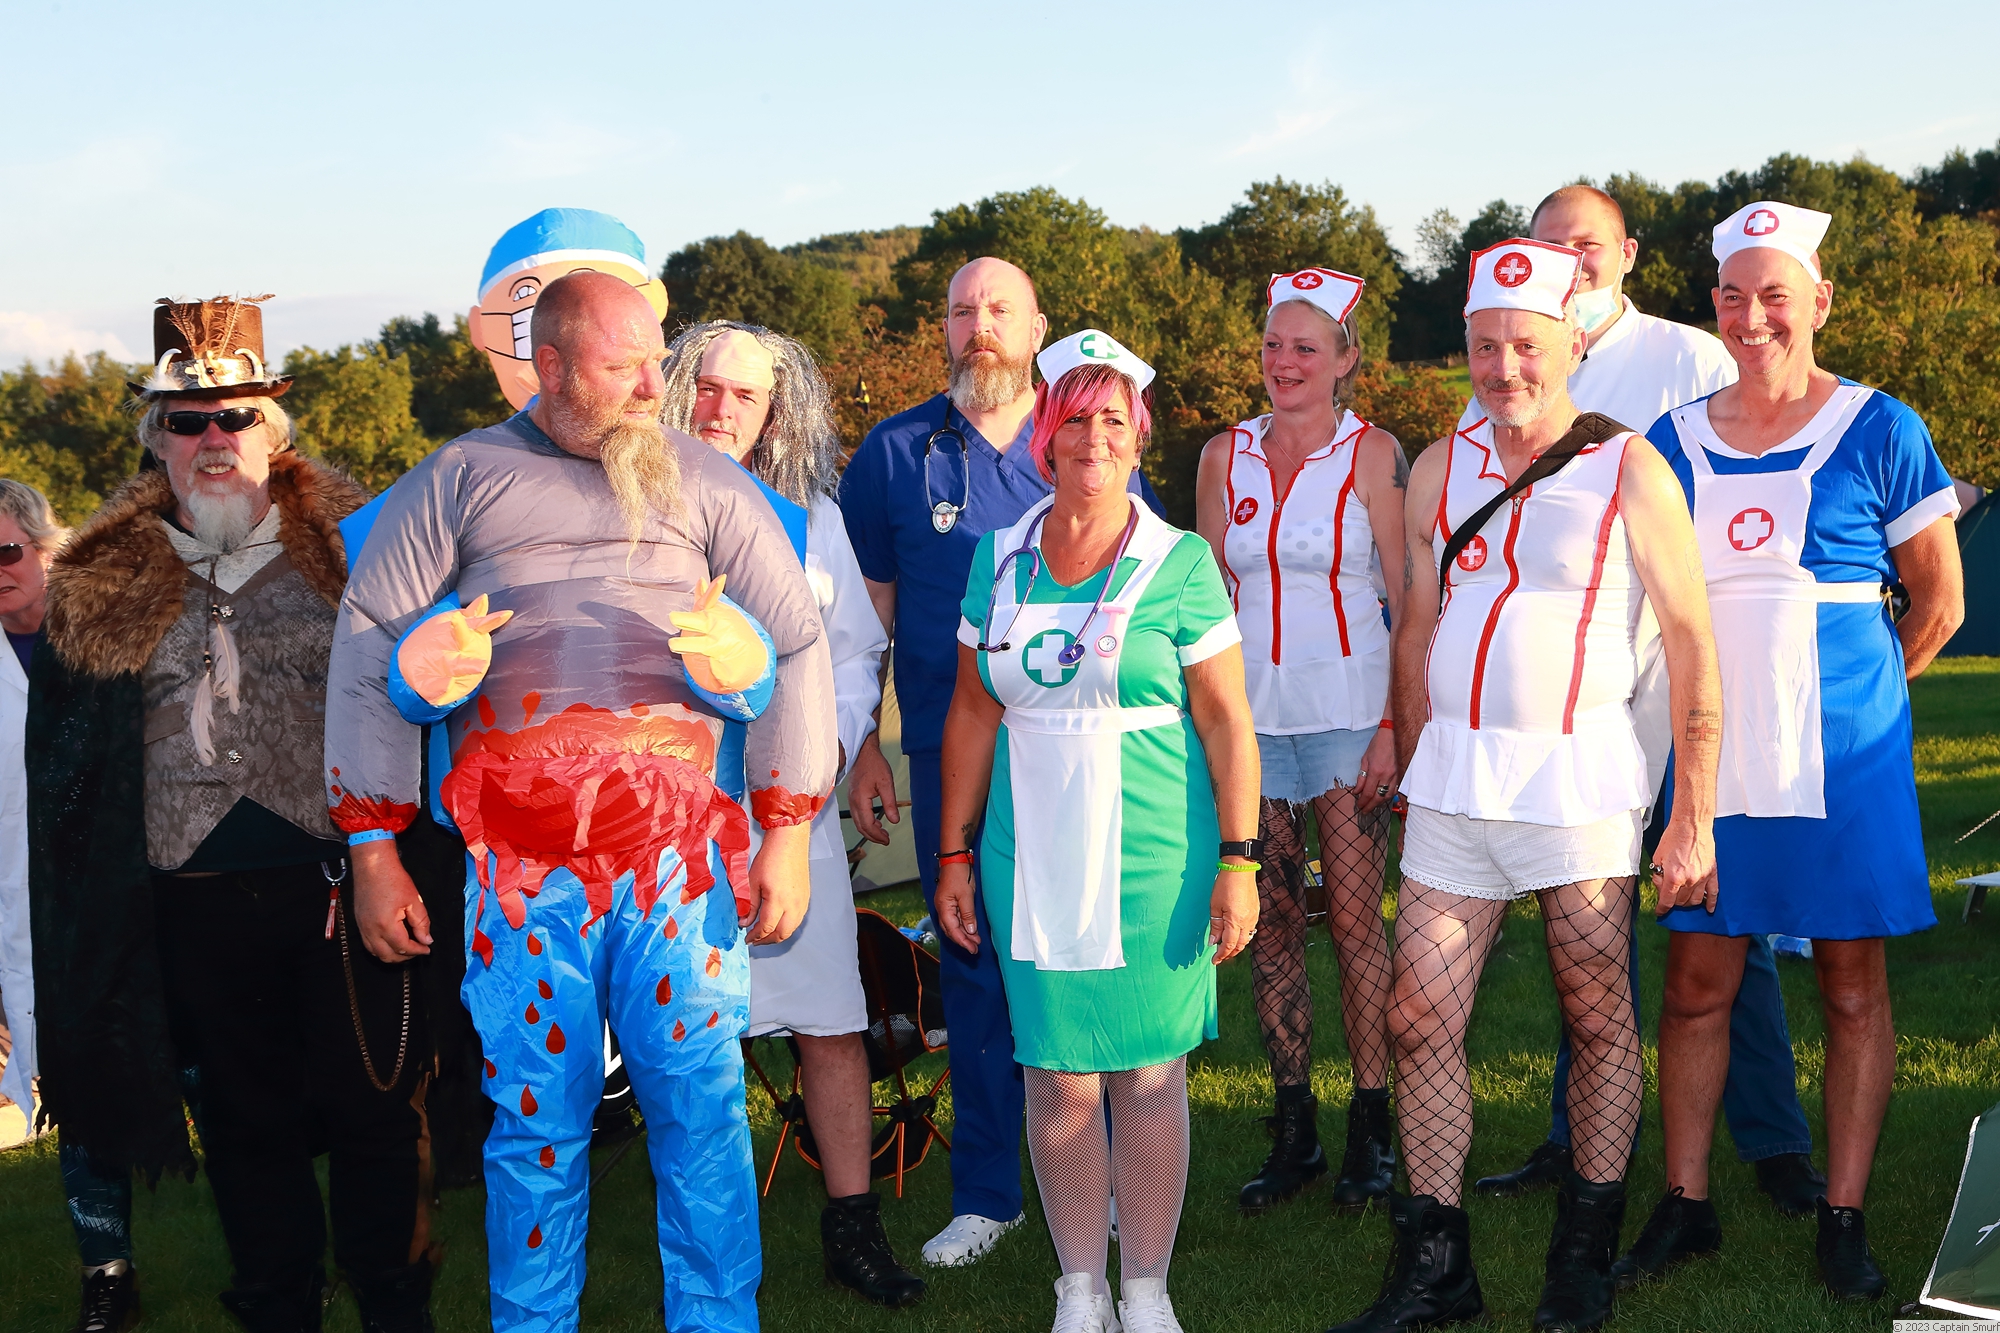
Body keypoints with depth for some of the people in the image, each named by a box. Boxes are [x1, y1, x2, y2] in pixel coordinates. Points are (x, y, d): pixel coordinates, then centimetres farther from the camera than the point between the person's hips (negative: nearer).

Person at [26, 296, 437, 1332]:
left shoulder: (349, 548, 2)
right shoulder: (100, 586, 8)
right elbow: (60, 758, 13)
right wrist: (74, 924, 8)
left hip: (340, 883, -2)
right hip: (194, 903, 2)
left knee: (373, 1108, 3)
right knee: (247, 1120, 12)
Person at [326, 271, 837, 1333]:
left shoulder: (703, 481, 9)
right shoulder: (459, 479, 8)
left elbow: (798, 647, 8)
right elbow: (366, 650, 6)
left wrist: (787, 836, 3)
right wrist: (372, 853, 1)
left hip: (680, 848, 0)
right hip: (517, 860, 0)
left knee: (700, 1113, 1)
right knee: (535, 1124, 5)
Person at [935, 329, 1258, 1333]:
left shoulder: (1179, 563, -3)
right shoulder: (1000, 560, 7)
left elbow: (1226, 720, -3)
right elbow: (972, 712, 12)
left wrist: (1237, 860, -8)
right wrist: (954, 854, 10)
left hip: (1153, 860, -3)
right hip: (1033, 860, 3)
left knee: (1149, 1077, 3)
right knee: (1060, 1079, 6)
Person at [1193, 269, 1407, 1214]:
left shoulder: (1372, 453, -2)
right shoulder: (1225, 455, 10)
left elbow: (1411, 597, -4)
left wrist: (1392, 725, -11)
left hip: (1347, 708, -4)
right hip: (1247, 711, 4)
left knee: (1354, 920, -2)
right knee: (1269, 924, 6)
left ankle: (1371, 1133, 9)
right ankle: (1293, 1131, 16)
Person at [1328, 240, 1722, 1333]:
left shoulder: (1627, 469, -3)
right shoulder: (1439, 469, 10)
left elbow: (1691, 640, -4)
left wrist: (1694, 815, -7)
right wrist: (1414, 770, 14)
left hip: (1579, 780, -4)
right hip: (1452, 781, 4)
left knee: (1598, 1022, 6)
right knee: (1419, 1023, 2)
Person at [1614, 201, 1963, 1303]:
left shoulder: (1876, 432, -2)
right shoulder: (1674, 440, 7)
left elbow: (1940, 602, 4)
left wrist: (1844, 695, 8)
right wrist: (1719, 699, 7)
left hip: (1838, 748, -3)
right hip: (1711, 747, 3)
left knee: (1852, 986, 5)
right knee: (1695, 983, 5)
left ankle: (1844, 1217, 15)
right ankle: (1684, 1204, 17)